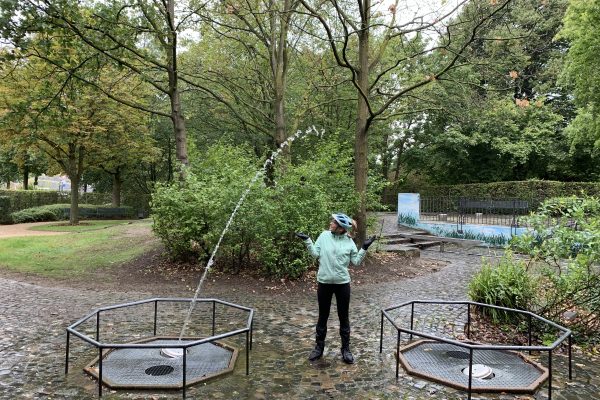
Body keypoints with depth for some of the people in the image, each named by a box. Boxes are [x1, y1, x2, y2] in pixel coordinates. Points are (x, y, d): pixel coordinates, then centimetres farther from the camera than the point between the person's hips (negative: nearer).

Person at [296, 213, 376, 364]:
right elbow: (315, 253, -1)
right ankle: (319, 347, 28)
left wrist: (364, 248, -9)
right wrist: (307, 240, -8)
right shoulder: (324, 236, -2)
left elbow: (356, 261, -1)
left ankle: (346, 349, 25)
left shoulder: (349, 242, -4)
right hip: (324, 282, 1)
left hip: (342, 283, -1)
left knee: (344, 317, 10)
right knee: (323, 316, 13)